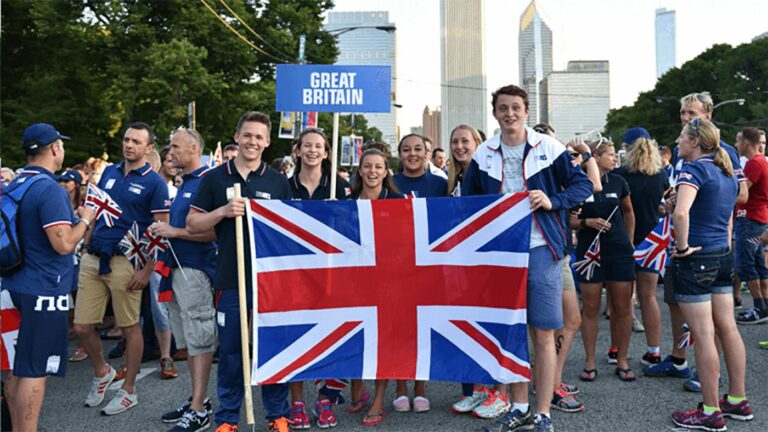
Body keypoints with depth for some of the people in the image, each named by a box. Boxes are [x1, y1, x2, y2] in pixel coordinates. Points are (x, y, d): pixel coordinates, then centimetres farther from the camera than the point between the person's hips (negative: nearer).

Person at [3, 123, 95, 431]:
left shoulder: (14, 185, 10)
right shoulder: (50, 190, -18)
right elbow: (64, 244, -23)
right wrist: (85, 219, -6)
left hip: (17, 285, 9)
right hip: (44, 290, -9)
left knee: (19, 366, 17)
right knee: (34, 370, -2)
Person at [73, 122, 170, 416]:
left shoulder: (154, 183, -4)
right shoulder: (109, 173, 13)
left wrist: (147, 270, -14)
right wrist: (85, 249, 11)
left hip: (124, 261, -5)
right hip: (93, 259, 5)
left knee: (130, 327, 5)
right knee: (82, 326, 6)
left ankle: (129, 390, 20)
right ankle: (102, 372, 32)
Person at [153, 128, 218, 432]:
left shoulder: (207, 183, -13)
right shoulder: (184, 183, 16)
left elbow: (213, 231, -20)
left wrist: (174, 231, -19)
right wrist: (164, 231, 9)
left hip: (196, 269, -10)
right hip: (177, 268, 10)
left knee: (200, 339, -3)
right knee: (186, 340, 15)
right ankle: (198, 398, 27)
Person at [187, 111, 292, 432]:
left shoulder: (278, 181, 6)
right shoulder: (215, 178, 5)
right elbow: (192, 224, 4)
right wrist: (223, 212, -14)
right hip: (230, 280, 0)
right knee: (230, 351, 9)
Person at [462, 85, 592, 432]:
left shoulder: (549, 148, -2)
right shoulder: (483, 154, 6)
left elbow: (583, 185, 0)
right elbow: (468, 201, 15)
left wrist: (552, 201, -16)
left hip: (540, 250, -3)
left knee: (543, 335, 0)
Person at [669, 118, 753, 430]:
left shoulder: (694, 169, -14)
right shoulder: (727, 173, 13)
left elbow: (681, 212, -30)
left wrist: (683, 247, -19)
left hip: (695, 260, -9)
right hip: (723, 256, 9)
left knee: (703, 335, -2)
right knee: (727, 328, 14)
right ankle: (738, 401, 25)